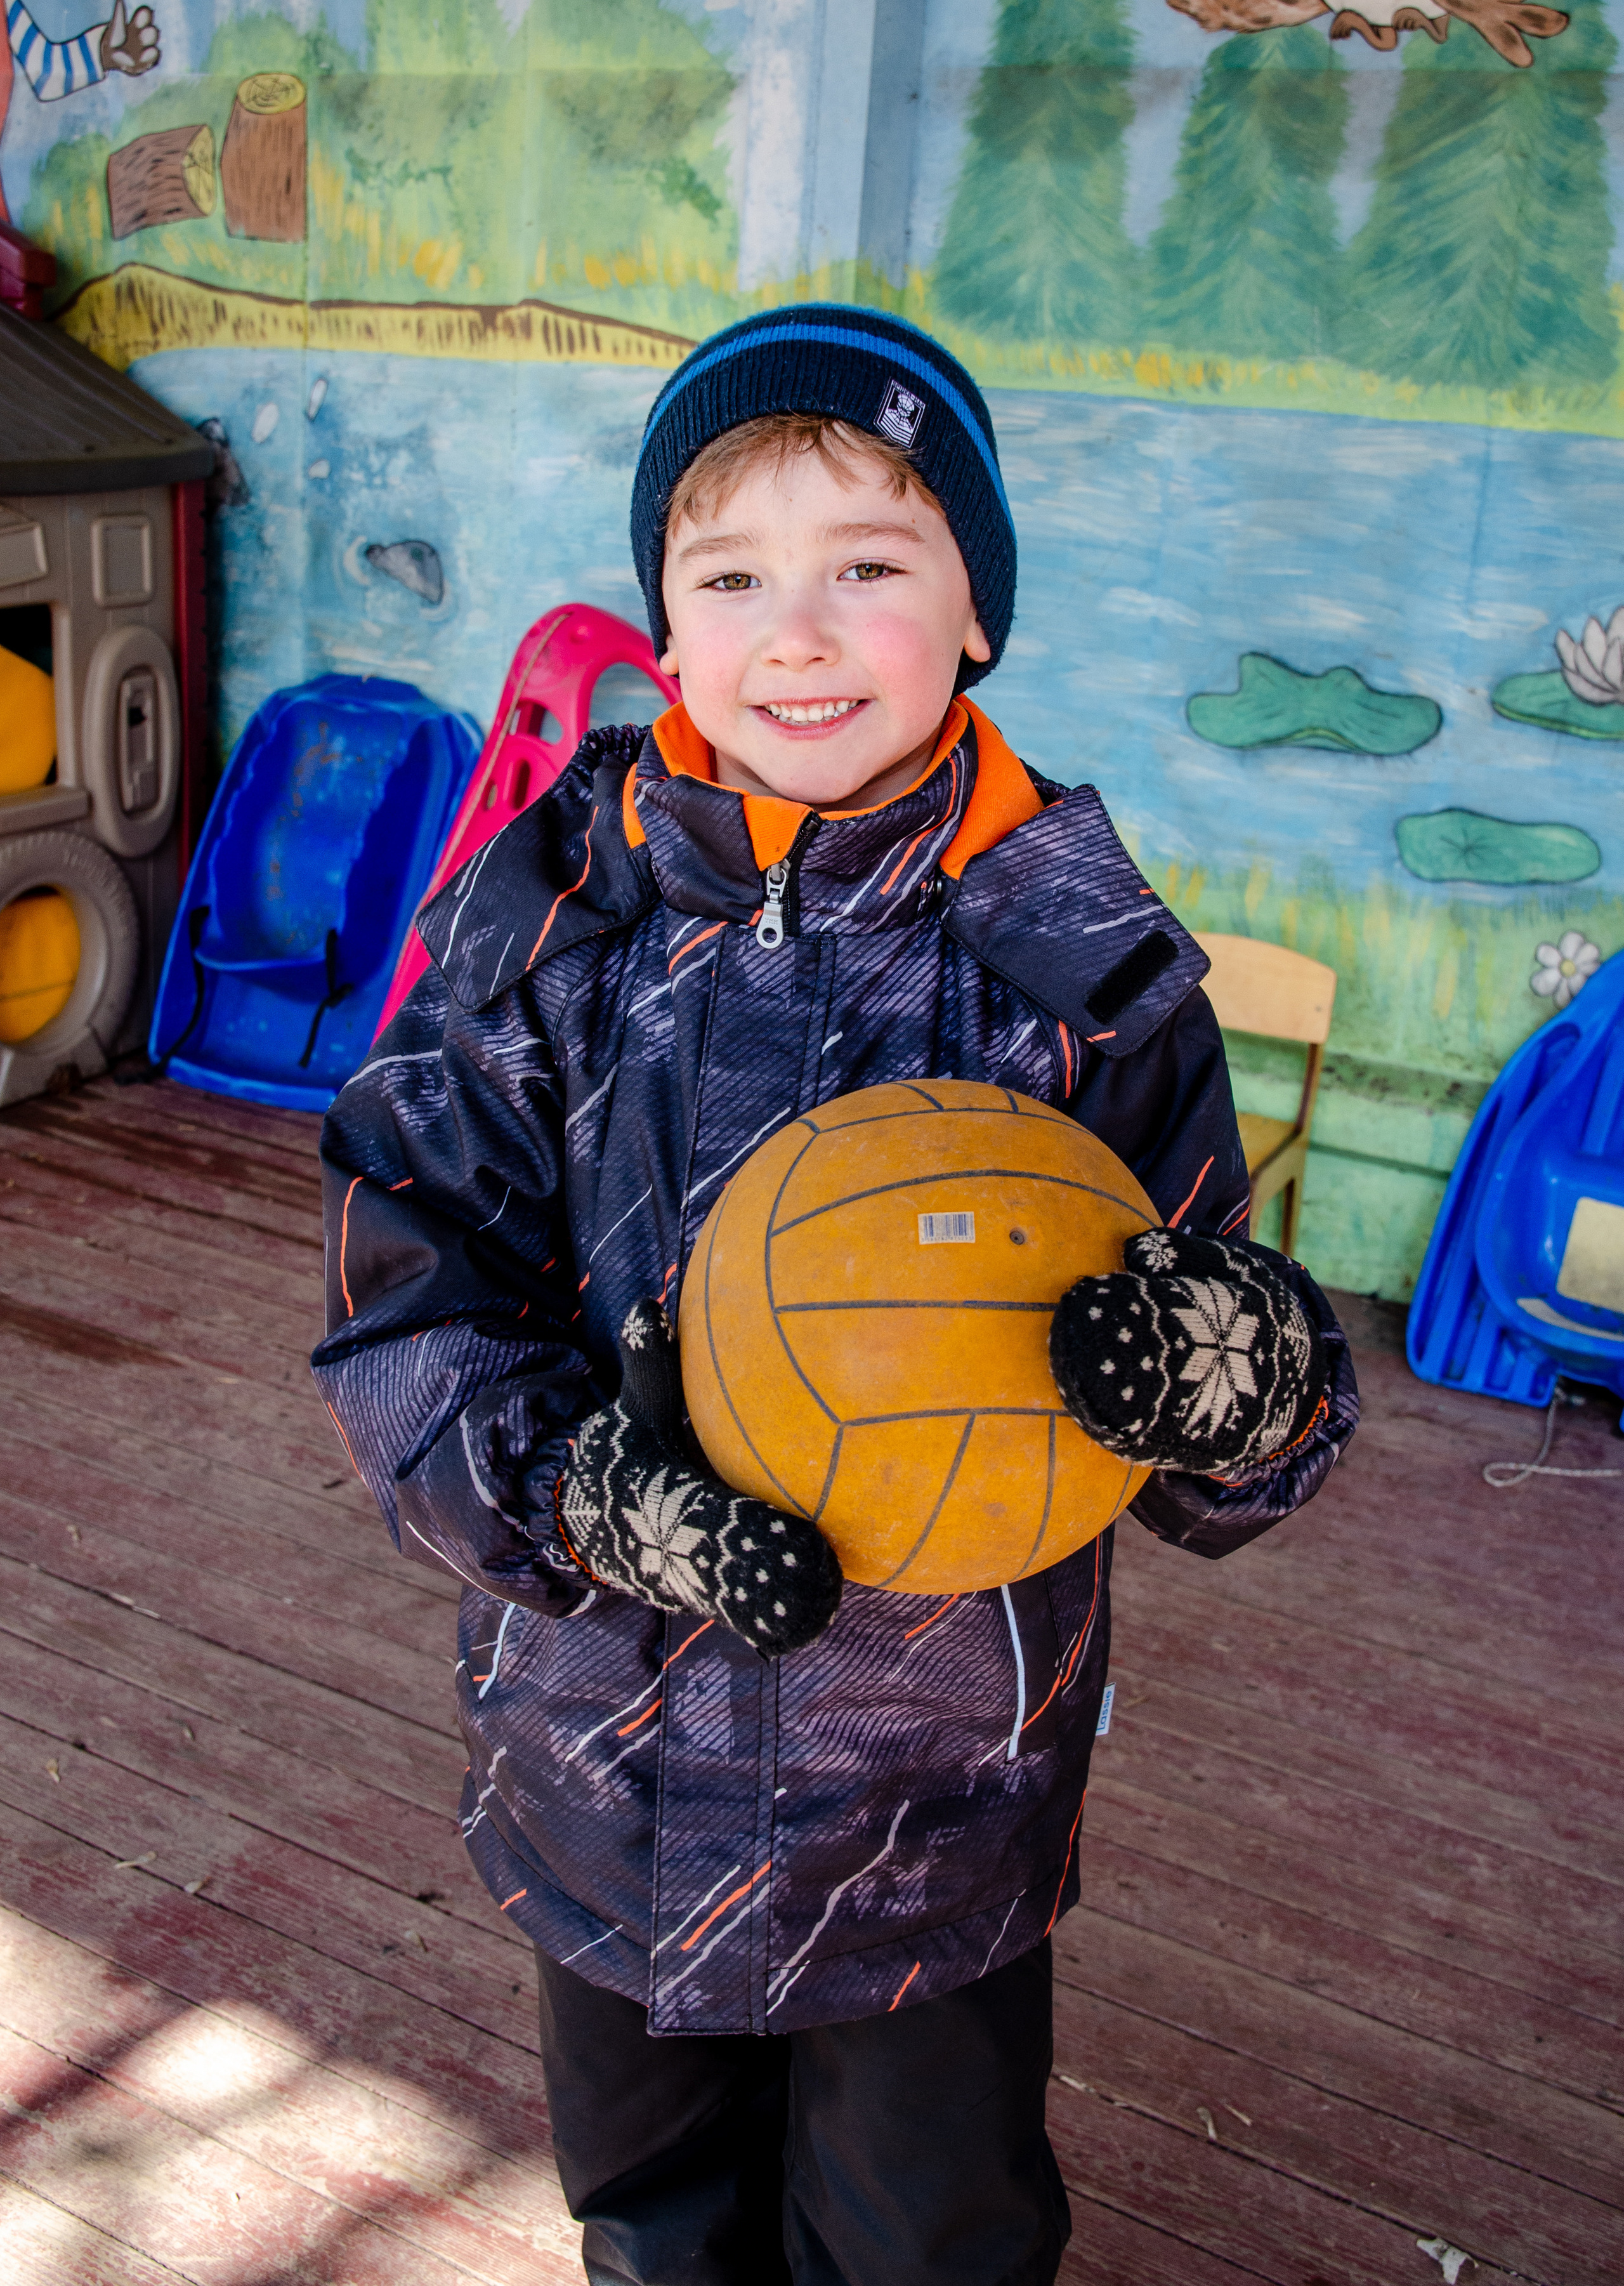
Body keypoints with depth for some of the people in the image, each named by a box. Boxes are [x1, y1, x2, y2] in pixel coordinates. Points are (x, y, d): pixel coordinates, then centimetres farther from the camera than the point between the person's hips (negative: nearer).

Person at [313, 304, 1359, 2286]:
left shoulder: (1083, 955, -12)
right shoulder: (548, 903, -10)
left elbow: (1235, 1462, -10)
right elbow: (403, 1313, -10)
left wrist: (1241, 1366, -34)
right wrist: (585, 1490, -28)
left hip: (942, 1801, -1)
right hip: (607, 1744, 2)